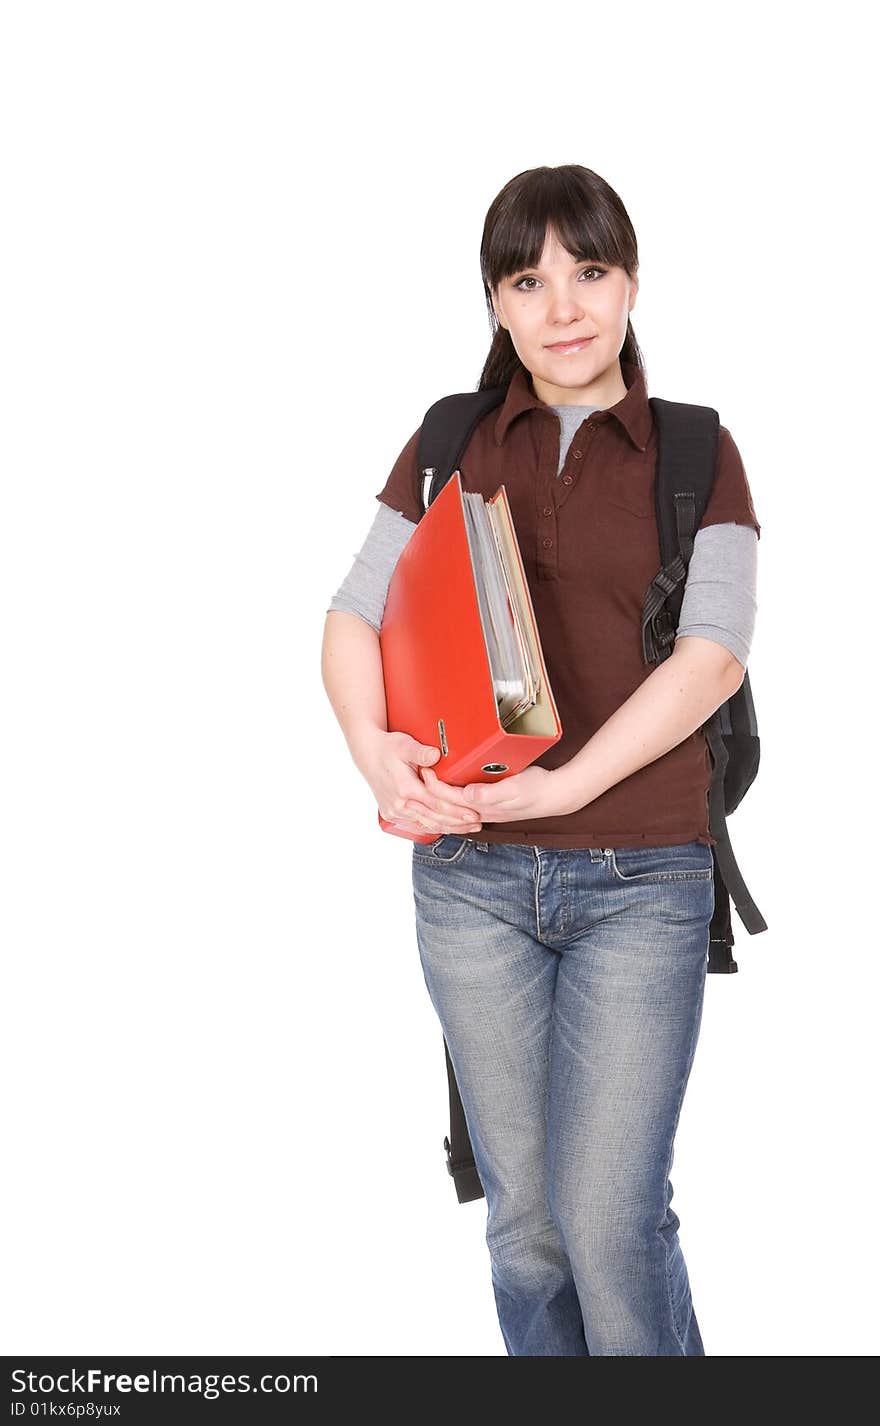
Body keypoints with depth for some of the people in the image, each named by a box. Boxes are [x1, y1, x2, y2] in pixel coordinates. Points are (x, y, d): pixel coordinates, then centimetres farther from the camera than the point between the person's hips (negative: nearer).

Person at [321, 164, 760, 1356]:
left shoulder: (696, 453, 4)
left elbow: (714, 653, -8)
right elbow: (353, 617, 8)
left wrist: (564, 784, -19)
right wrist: (375, 752, -11)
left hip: (640, 884, -2)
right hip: (471, 876, 2)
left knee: (611, 1218, -7)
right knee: (525, 1218, 9)